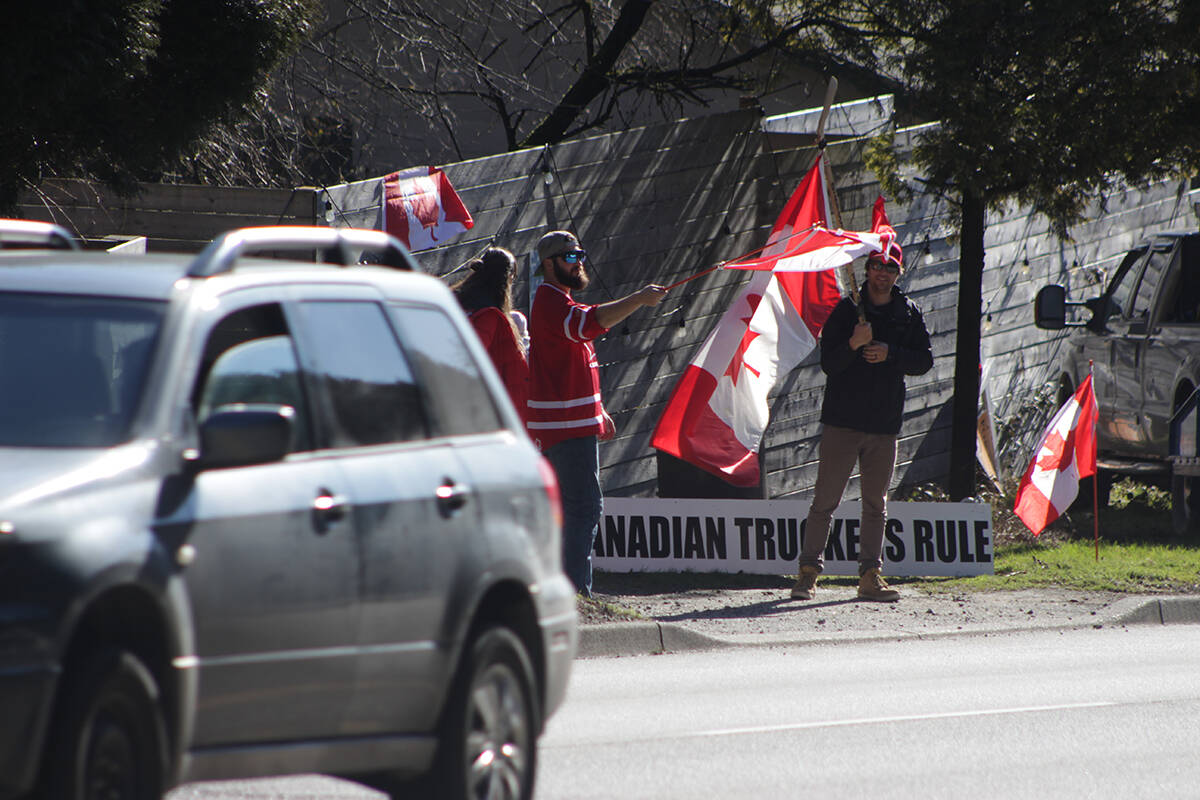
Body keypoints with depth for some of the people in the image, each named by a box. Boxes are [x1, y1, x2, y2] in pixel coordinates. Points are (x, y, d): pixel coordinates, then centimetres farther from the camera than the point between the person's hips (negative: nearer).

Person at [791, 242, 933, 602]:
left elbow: (924, 361, 6)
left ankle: (870, 576, 11)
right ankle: (809, 570, 0)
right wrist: (853, 345, -25)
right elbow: (828, 363, -6)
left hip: (884, 424, 3)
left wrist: (890, 353, -11)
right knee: (825, 501, -4)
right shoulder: (847, 310, 0)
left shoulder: (909, 314, 9)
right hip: (842, 421, -3)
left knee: (876, 505, 7)